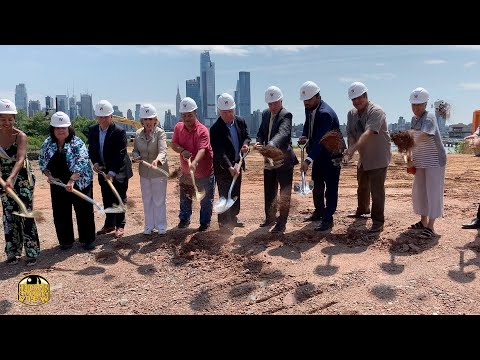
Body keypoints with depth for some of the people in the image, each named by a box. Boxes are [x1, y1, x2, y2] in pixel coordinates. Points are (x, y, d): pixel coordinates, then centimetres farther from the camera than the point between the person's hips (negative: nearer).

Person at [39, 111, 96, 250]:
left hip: (79, 183, -4)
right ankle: (66, 241, 24)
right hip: (58, 185, 4)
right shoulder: (47, 144, 4)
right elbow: (42, 162, 12)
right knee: (60, 214, 10)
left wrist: (72, 180, -31)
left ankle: (88, 239, 17)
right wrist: (48, 175, -5)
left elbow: (81, 162, -23)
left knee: (84, 212, 2)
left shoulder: (77, 143, -12)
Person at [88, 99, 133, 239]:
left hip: (119, 171, -5)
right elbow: (91, 149, 7)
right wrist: (95, 163, -11)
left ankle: (120, 226, 16)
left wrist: (112, 172, -24)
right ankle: (109, 224, 27)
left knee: (119, 199, 4)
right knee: (107, 200, 14)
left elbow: (120, 154, -20)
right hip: (103, 170, 5)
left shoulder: (119, 131, -18)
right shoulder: (92, 130, 0)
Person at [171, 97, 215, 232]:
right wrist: (182, 151, -24)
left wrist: (194, 163, -50)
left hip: (204, 171, -5)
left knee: (206, 199, 7)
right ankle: (184, 219, 37)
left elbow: (202, 149, -32)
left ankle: (205, 222, 26)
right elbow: (173, 144, -2)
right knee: (184, 198, 18)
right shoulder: (178, 127, -2)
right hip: (186, 171, 5)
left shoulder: (202, 130, -20)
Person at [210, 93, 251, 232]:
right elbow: (219, 152, -27)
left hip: (237, 164, 7)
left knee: (236, 193, 19)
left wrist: (245, 144, -14)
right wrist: (230, 167, -38)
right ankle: (224, 222, 14)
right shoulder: (215, 129, -21)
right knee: (225, 195, 0)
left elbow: (247, 136, 10)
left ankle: (233, 217, 38)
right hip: (223, 167, -6)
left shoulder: (240, 121, -2)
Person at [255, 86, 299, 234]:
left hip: (284, 160, -7)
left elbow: (283, 133, -32)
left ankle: (281, 223, 11)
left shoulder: (286, 115, -14)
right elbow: (261, 132, 11)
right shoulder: (265, 114, 9)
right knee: (269, 193, 17)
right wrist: (259, 142, -12)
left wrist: (271, 145, -50)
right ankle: (270, 218, 33)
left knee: (284, 194, 2)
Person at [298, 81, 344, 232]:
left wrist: (308, 160, -42)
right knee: (317, 184, 18)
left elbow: (320, 139, -36)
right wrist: (304, 136, -6)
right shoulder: (309, 109, -2)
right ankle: (319, 211, 35)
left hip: (331, 154, -9)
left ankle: (328, 219, 6)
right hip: (318, 153, 9)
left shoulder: (326, 113, -28)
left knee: (331, 187, -2)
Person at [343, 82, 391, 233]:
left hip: (378, 158, -8)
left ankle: (378, 221, 5)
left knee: (377, 190, -6)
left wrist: (353, 148, -47)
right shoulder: (352, 113, 2)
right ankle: (362, 209, 45)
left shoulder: (376, 111, -22)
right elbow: (350, 134, -3)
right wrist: (350, 149, -24)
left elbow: (368, 133, -36)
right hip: (363, 157, 8)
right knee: (362, 186, 23)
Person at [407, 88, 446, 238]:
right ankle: (423, 221, 27)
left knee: (433, 191, -6)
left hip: (434, 161, -8)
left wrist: (410, 148, -42)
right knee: (419, 191, 13)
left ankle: (430, 227, -3)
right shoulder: (413, 119, 7)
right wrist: (411, 157, 6)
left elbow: (424, 136, -31)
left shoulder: (429, 117, -16)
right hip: (420, 161, 8)